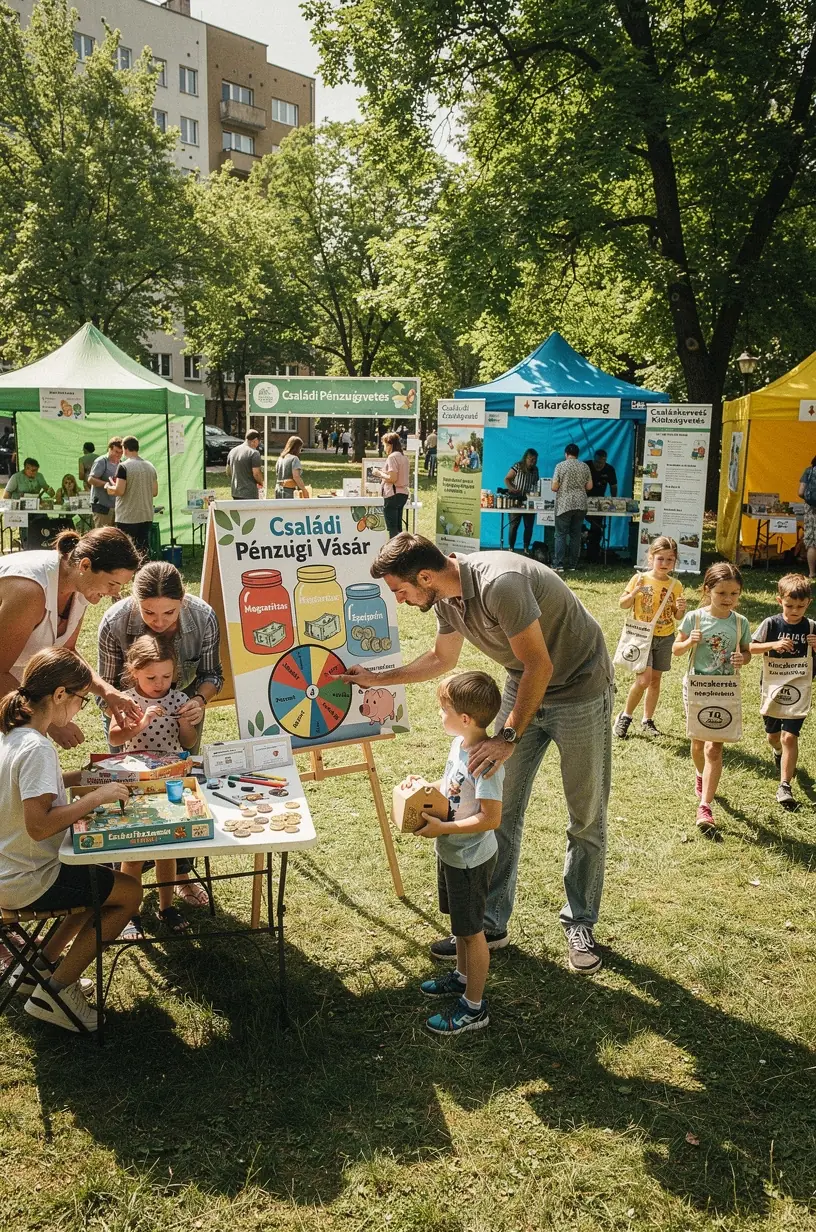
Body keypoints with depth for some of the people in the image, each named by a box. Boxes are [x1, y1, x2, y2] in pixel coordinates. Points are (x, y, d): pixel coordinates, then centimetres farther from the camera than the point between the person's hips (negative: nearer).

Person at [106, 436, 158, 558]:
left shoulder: (123, 466, -10)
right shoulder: (150, 466, 8)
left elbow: (119, 491, -16)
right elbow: (155, 492, 11)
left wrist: (109, 487, 3)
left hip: (127, 518, -5)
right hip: (146, 517, 6)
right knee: (144, 551, 9)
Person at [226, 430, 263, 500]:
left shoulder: (232, 451, 9)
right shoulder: (254, 453, -13)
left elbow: (228, 472, 16)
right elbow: (256, 474, -17)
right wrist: (261, 483, 2)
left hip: (235, 493, 7)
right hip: (249, 495, -7)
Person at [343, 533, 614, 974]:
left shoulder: (499, 584, -33)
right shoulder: (446, 598, -6)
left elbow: (540, 665, -29)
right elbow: (441, 659, 14)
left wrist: (509, 737, -30)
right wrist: (377, 679, 15)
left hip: (578, 688, -7)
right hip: (524, 688, 7)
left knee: (586, 818, 6)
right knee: (501, 811, 6)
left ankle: (579, 925, 23)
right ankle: (490, 924, 17)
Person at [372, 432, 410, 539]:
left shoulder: (392, 457, -13)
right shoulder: (403, 457, 15)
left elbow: (392, 478, -21)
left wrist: (379, 473, -6)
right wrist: (383, 473, 16)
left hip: (393, 495, -9)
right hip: (403, 493, 9)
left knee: (392, 528, -5)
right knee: (398, 527, 13)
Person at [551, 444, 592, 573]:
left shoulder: (560, 466, -5)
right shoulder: (585, 466, 6)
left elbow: (554, 487, -7)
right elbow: (589, 486, 8)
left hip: (564, 505, -3)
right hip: (580, 505, 3)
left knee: (561, 535, -1)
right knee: (576, 535, 9)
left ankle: (559, 565, -7)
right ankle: (573, 565, 10)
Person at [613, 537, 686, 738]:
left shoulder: (675, 585, 0)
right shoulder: (640, 579, -7)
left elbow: (678, 617, 7)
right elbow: (622, 605, -3)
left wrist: (681, 609, -16)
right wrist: (635, 592, -20)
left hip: (665, 638, 3)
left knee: (655, 679, 11)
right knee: (644, 678, -14)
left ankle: (647, 720, 25)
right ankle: (625, 716, 7)